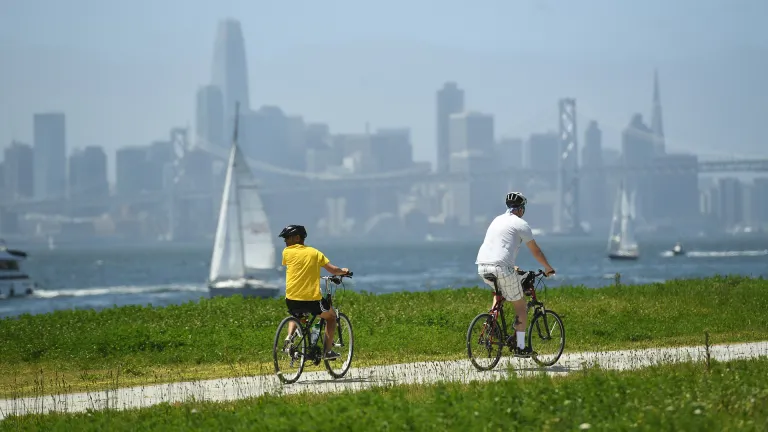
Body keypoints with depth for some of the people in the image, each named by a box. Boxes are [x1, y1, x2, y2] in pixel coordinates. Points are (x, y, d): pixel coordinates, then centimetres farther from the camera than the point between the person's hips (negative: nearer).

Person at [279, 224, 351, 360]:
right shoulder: (314, 252, 6)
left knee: (295, 314, 36)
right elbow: (332, 269, 4)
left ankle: (289, 336, 9)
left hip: (292, 300, 1)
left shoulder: (287, 252, 2)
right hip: (312, 299, -1)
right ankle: (327, 351, 17)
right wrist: (343, 271, 28)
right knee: (331, 316, 26)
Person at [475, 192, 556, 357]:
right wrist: (548, 268, 24)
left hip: (482, 267, 7)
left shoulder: (497, 220, 23)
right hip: (501, 267, -7)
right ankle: (520, 347, 7)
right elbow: (536, 251, 8)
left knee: (499, 290, 37)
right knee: (520, 306, 9)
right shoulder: (520, 224, 2)